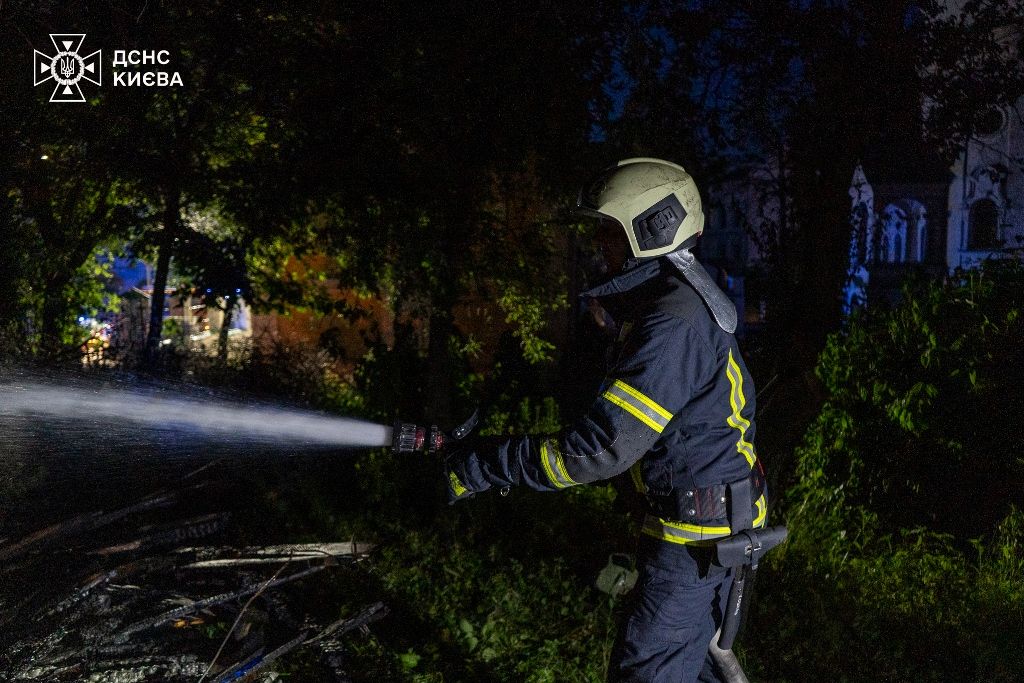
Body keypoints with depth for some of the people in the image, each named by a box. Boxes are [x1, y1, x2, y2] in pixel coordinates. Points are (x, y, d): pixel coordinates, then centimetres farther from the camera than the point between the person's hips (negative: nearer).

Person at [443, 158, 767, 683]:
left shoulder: (675, 322, -27)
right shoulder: (672, 300, 7)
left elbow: (602, 447, -31)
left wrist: (480, 465, -26)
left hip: (701, 530, -10)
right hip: (710, 519, 10)